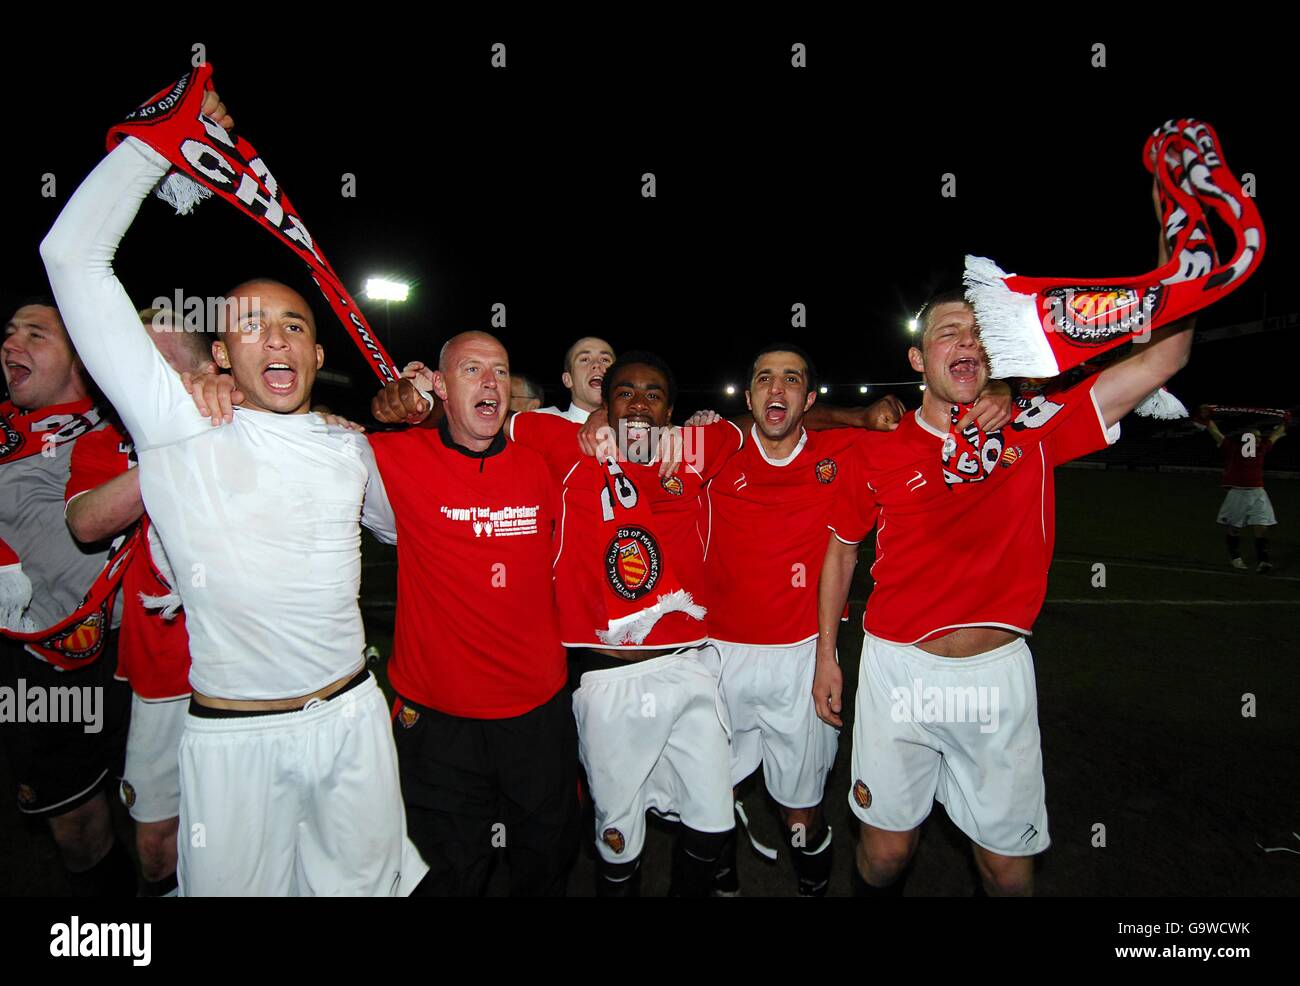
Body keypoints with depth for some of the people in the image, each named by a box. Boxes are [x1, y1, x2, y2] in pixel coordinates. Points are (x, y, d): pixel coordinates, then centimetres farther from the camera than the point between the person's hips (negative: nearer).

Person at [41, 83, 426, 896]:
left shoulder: (349, 446, 5)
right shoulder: (177, 427, -6)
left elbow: (406, 523, 23)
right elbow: (74, 255, -8)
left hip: (353, 717, 3)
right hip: (234, 735, -2)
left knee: (365, 881, 19)